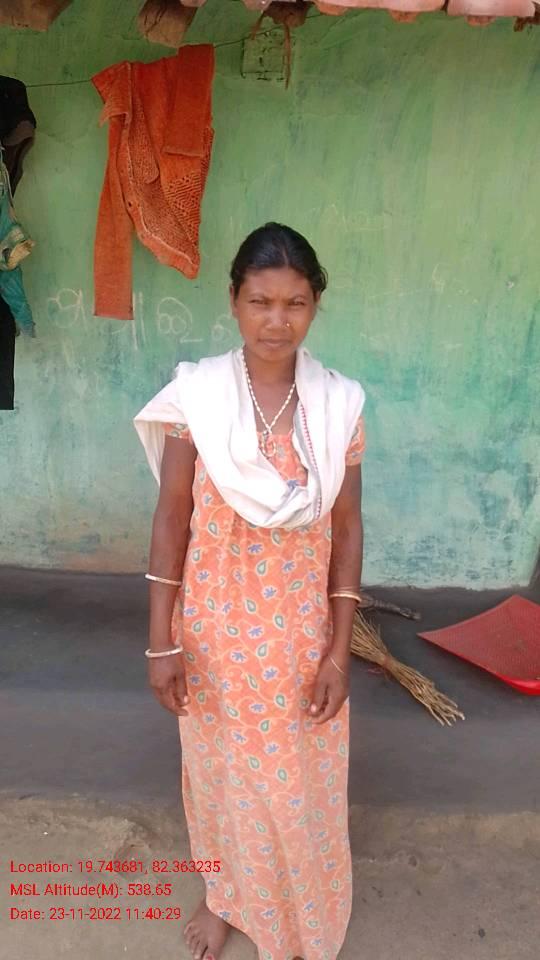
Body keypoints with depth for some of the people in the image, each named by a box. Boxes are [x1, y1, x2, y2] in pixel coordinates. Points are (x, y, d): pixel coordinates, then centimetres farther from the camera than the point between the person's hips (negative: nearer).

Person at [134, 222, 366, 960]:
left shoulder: (339, 404, -8)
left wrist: (339, 650, -5)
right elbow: (171, 520, -7)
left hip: (299, 630, 1)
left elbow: (346, 529, -4)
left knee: (301, 779, 18)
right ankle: (224, 891, 51)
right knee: (221, 766, 20)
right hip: (217, 627, 0)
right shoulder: (196, 394, -11)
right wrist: (162, 640, -7)